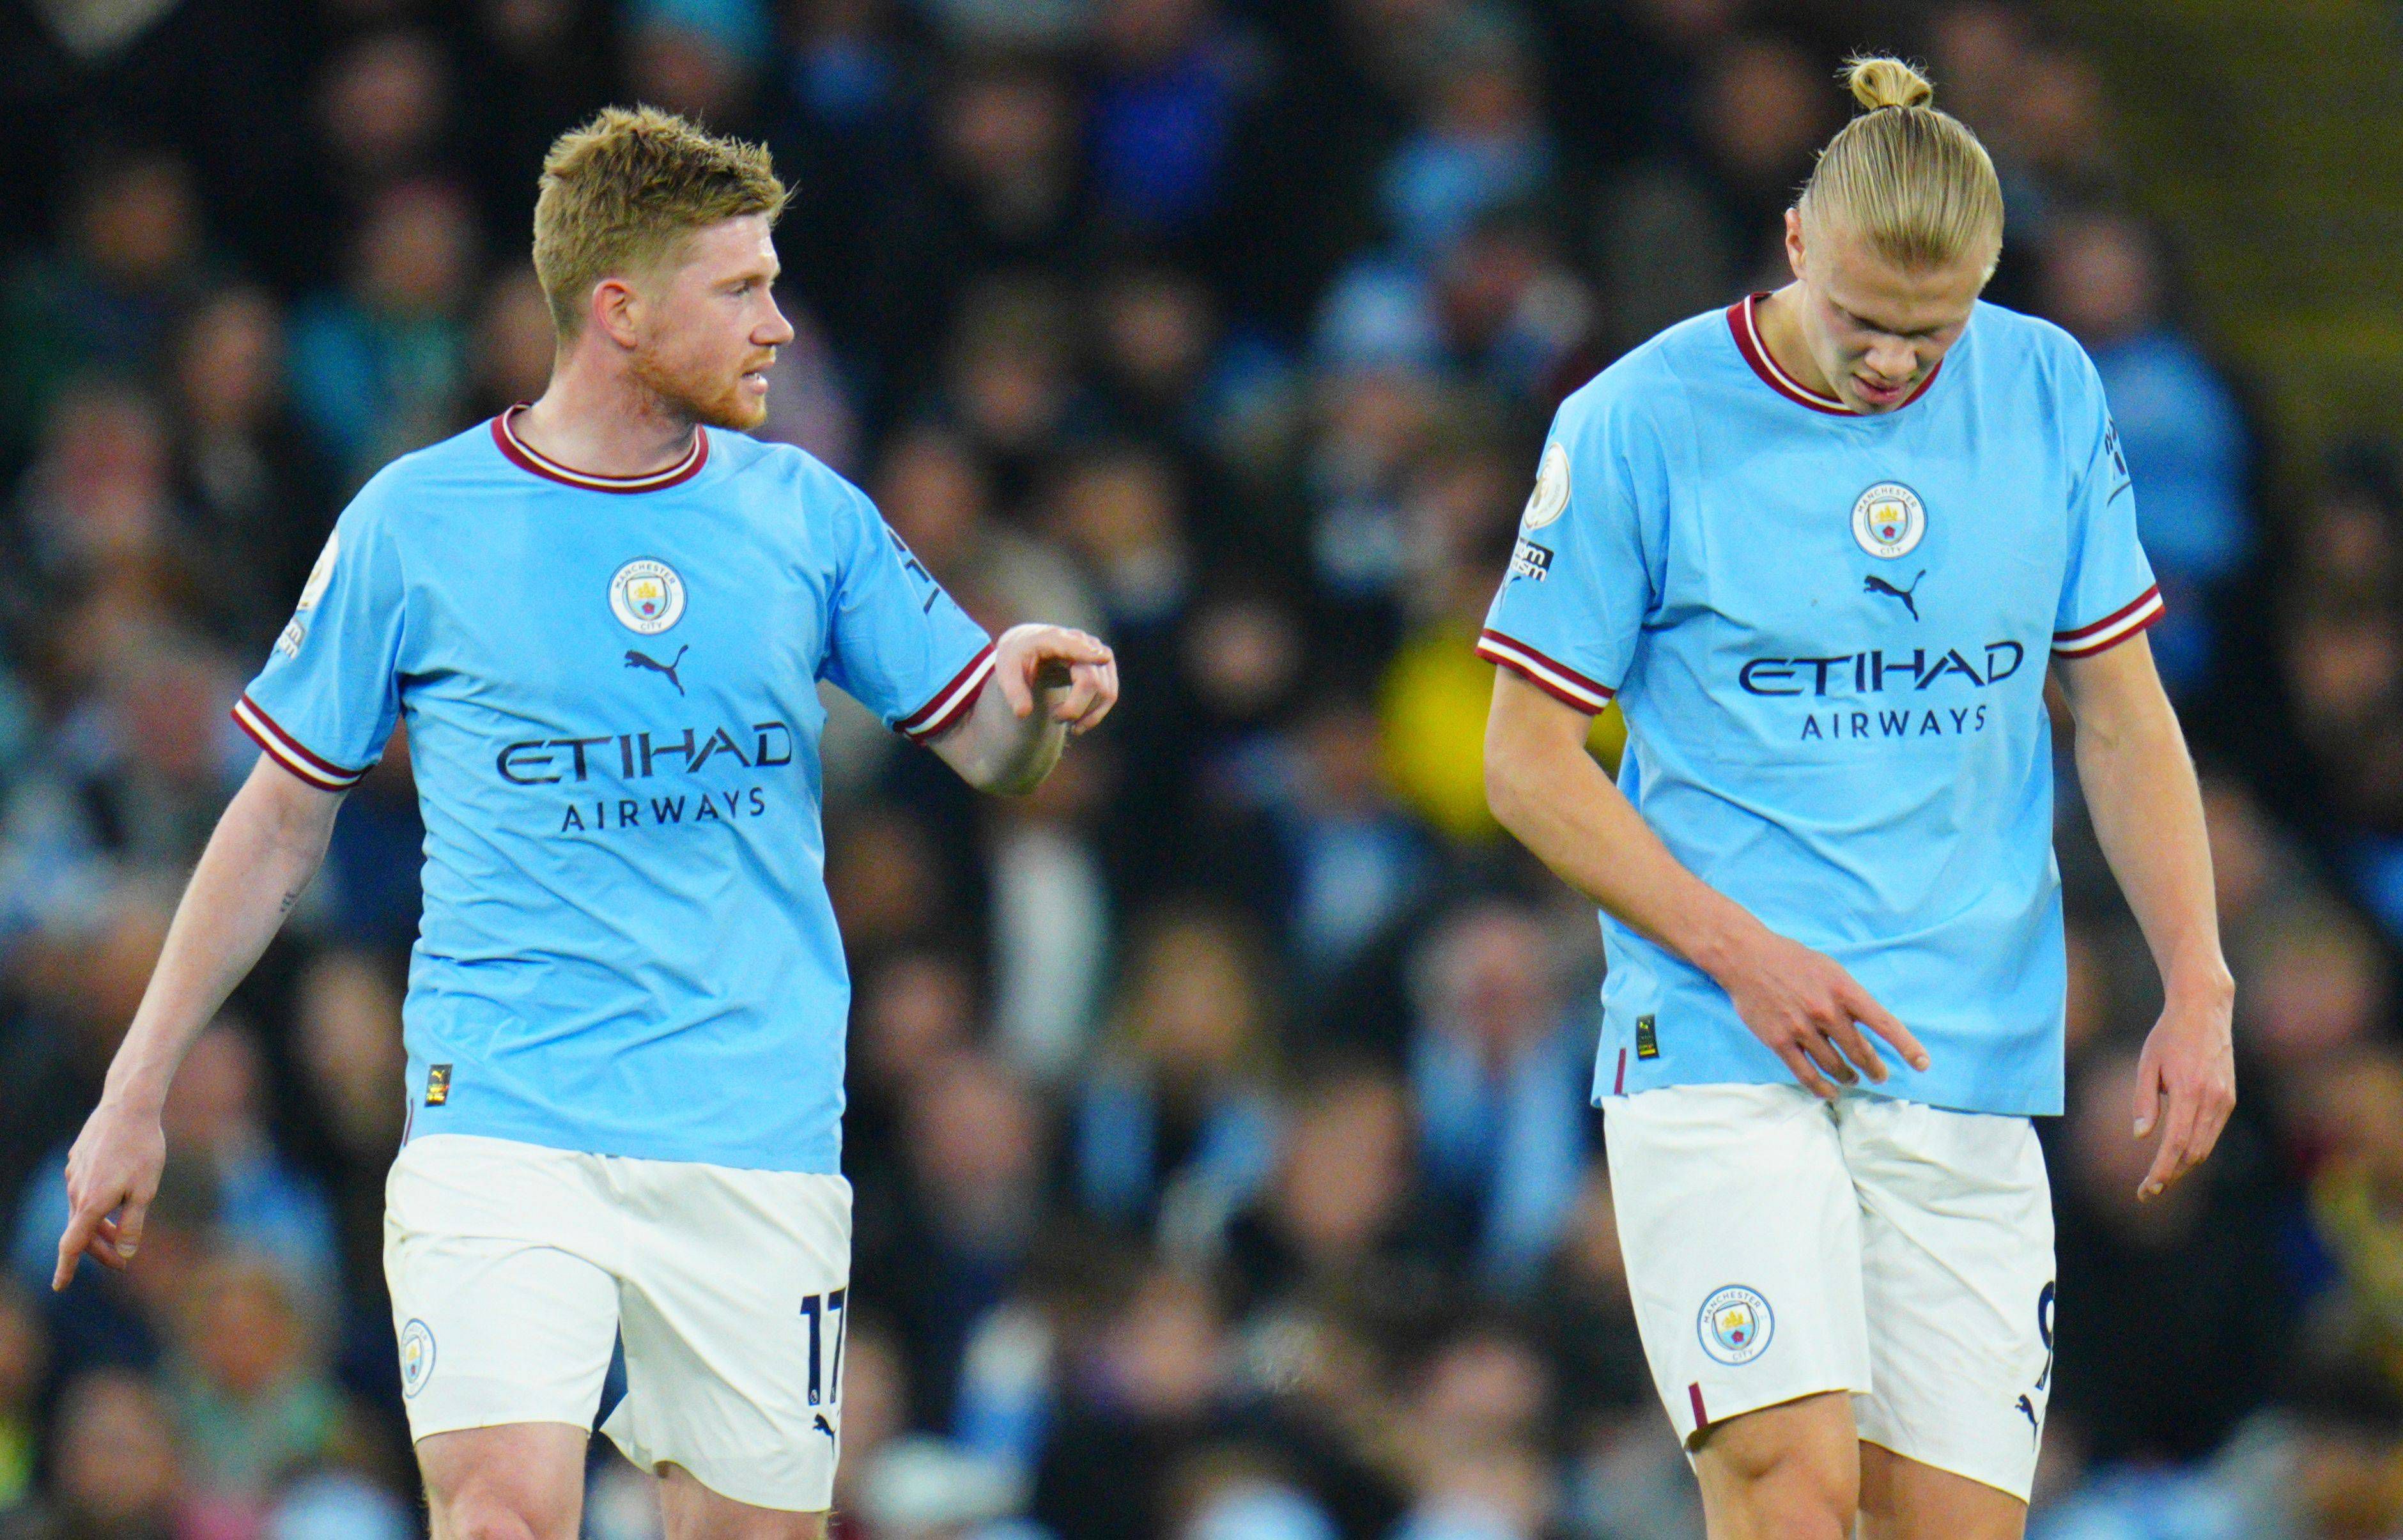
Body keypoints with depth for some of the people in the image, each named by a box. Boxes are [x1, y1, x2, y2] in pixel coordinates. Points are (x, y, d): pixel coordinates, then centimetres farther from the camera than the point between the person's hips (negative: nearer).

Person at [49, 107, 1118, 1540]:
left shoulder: (806, 512, 8)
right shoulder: (417, 520, 2)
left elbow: (991, 749, 12)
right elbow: (284, 817, 9)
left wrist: (1038, 692, -13)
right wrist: (137, 1093, 9)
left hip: (760, 1135, 3)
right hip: (500, 1122, -3)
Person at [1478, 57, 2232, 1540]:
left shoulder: (2051, 396, 6)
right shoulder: (1639, 423, -5)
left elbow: (2121, 709, 14)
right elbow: (1530, 760, 0)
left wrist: (2197, 986, 3)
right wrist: (1742, 951, -11)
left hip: (1969, 1065, 4)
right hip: (1714, 1045, -4)